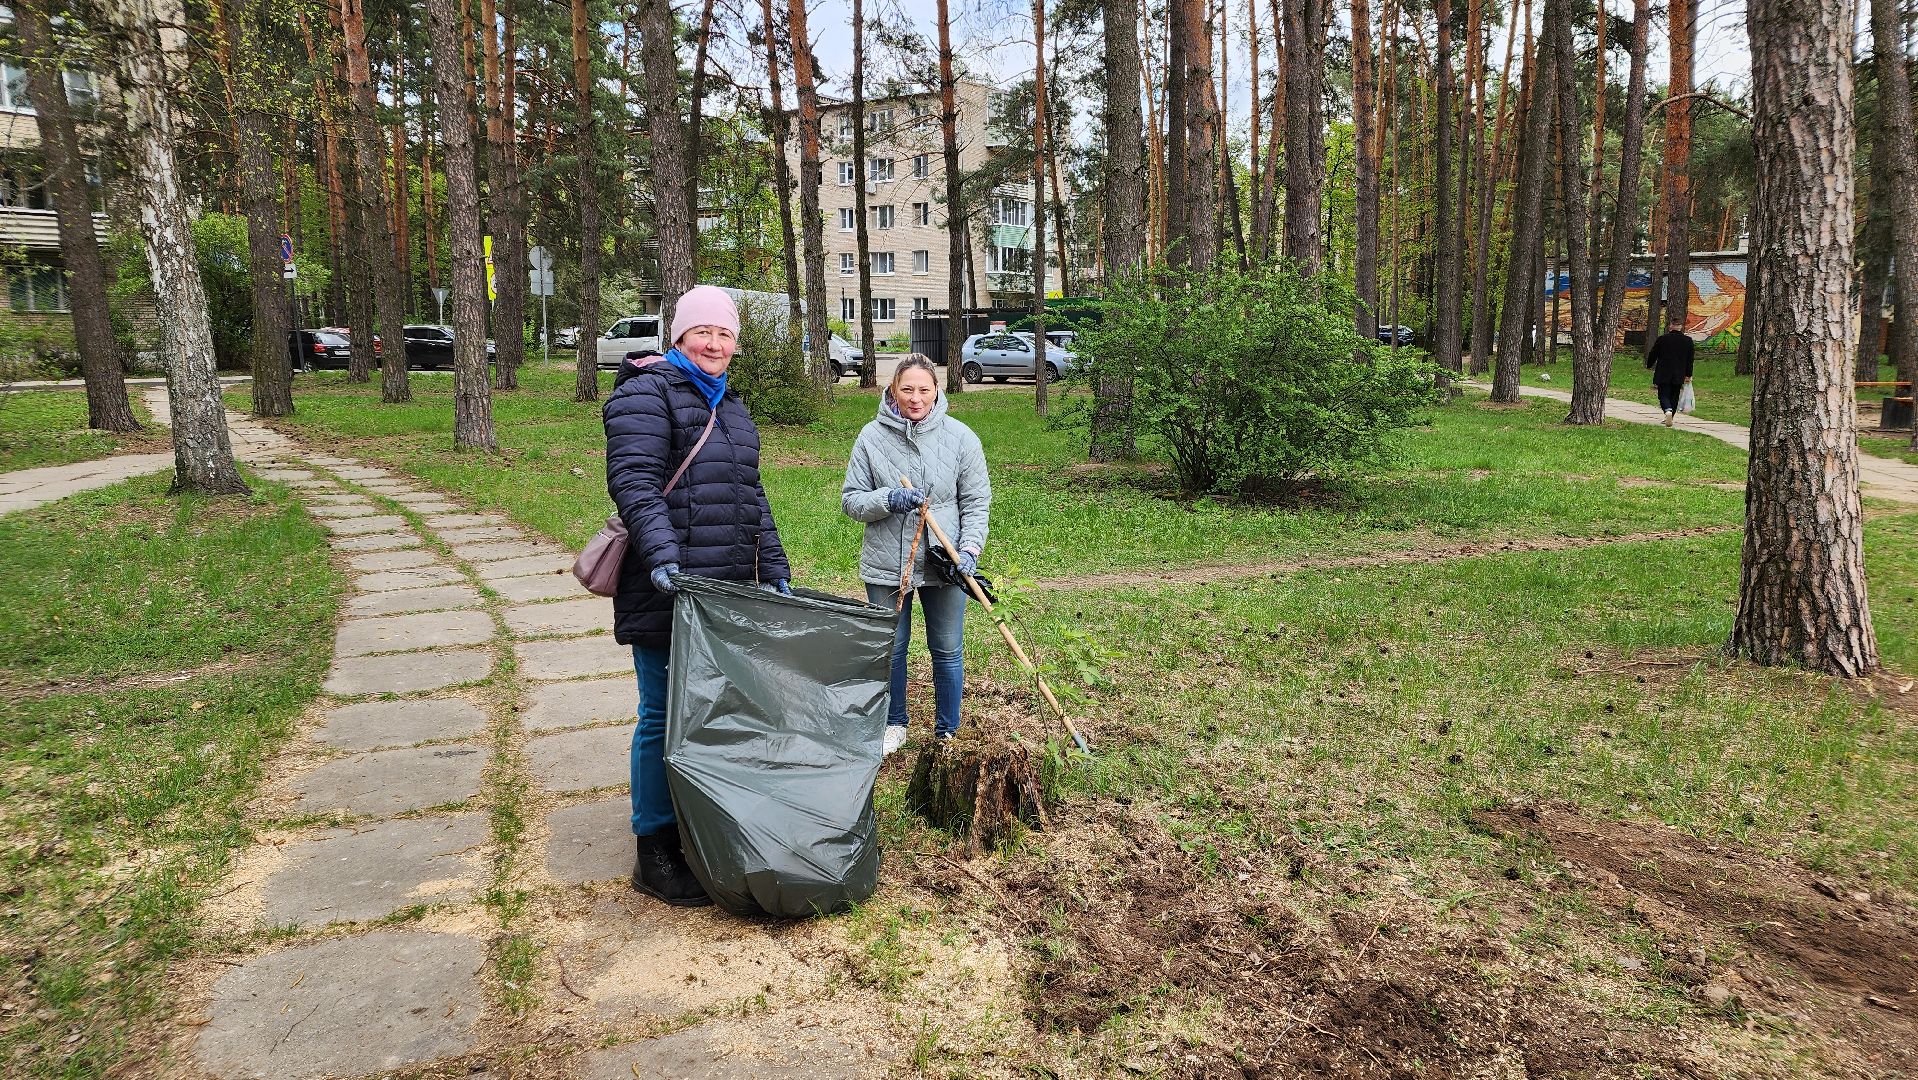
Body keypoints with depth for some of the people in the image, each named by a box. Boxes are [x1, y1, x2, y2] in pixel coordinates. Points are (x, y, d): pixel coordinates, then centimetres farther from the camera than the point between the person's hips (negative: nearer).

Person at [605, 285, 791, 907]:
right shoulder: (647, 393, -5)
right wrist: (661, 554, -30)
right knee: (665, 716, -1)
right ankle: (654, 854, 10)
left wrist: (776, 573, 20)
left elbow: (752, 499, 25)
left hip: (729, 593, 8)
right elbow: (633, 480, -18)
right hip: (667, 593, -8)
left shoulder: (730, 407, 22)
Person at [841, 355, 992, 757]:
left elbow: (976, 502, 0)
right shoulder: (872, 437, -3)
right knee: (890, 648, 14)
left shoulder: (960, 437, -3)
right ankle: (894, 726, 33)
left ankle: (947, 733, 27)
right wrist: (888, 500, -19)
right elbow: (851, 500, 0)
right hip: (886, 566, 1)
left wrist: (970, 550, -14)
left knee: (947, 651, 10)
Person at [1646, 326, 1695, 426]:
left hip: (1663, 374, -2)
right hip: (1679, 375, 3)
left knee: (1664, 395, -2)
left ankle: (1668, 410, -29)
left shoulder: (1662, 339, -8)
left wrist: (1649, 365, 22)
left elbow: (1653, 354, 3)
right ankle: (1669, 418, 18)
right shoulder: (1688, 340, 0)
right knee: (1674, 396, 13)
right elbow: (1690, 359, 6)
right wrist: (1688, 375, 15)